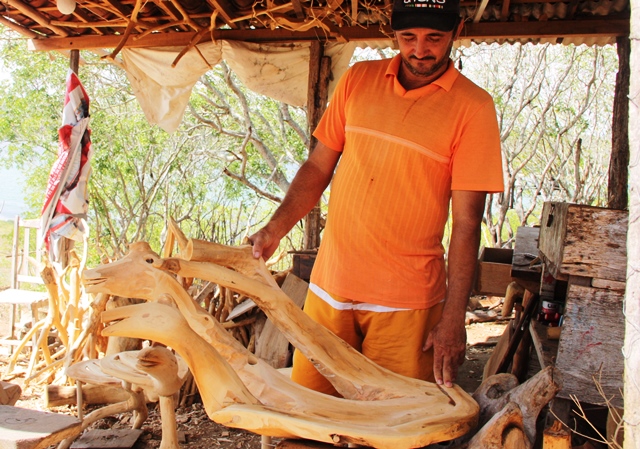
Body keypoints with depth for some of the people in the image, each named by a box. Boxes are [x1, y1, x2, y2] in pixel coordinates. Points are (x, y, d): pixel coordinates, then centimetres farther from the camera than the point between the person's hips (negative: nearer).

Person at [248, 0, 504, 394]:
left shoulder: (473, 107, -6)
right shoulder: (358, 80, 5)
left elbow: (466, 221, -9)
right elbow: (319, 167, 10)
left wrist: (454, 317, -11)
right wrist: (275, 230, -3)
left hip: (405, 301, -3)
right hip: (330, 286, 3)